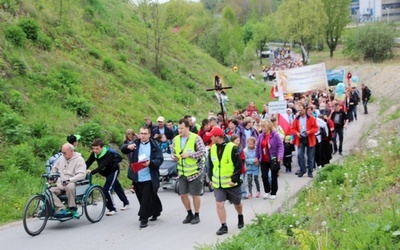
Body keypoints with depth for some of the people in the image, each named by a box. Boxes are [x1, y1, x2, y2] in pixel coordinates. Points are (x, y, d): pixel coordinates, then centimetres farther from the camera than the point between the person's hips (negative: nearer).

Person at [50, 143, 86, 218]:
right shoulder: (61, 158, 14)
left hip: (72, 184, -6)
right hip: (61, 185, 6)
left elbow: (82, 175, -18)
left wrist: (69, 180, -28)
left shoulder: (79, 160, -6)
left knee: (69, 186, -41)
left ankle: (72, 208, -26)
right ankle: (61, 209, -32)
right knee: (49, 190, -23)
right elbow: (55, 168, 31)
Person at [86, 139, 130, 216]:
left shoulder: (108, 154, -33)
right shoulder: (94, 154, -14)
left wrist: (92, 171, -58)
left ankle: (112, 209, -4)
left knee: (107, 190, -18)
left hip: (113, 170, -7)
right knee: (117, 187, 22)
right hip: (107, 172, 7)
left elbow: (102, 166, -45)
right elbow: (88, 163, -20)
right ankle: (126, 202, 42)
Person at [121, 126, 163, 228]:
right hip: (137, 178, 4)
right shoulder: (135, 144, 7)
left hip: (149, 178, -4)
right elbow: (123, 149, -3)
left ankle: (144, 219, 3)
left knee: (146, 199, -7)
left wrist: (150, 163, -26)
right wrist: (128, 147, -26)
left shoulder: (154, 145, -2)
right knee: (141, 198, 14)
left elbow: (160, 160, -7)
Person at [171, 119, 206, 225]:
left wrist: (189, 154, -23)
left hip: (194, 171, -5)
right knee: (183, 194, 8)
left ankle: (196, 215, 21)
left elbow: (203, 152, -16)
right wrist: (174, 157, -8)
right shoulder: (176, 139, 4)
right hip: (182, 172, 5)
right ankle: (189, 214, 28)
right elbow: (173, 152, 15)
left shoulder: (196, 138, -12)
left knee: (195, 195, 4)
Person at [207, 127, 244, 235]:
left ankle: (240, 217, 43)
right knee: (219, 204, -8)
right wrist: (211, 178, 10)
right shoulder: (213, 148, 1)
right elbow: (211, 165, 12)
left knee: (237, 203, 15)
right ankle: (223, 226, -1)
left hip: (231, 183, -4)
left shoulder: (232, 148, -16)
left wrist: (234, 180, -17)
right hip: (218, 183, 4)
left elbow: (238, 166, -15)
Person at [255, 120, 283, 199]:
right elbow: (258, 147, 8)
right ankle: (267, 191, 20)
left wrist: (280, 157, -26)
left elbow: (280, 146, -17)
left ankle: (273, 193, 20)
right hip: (264, 160, 4)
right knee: (264, 176, 0)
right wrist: (257, 157, 5)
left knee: (274, 176, 8)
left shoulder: (275, 135, -13)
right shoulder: (261, 136, 2)